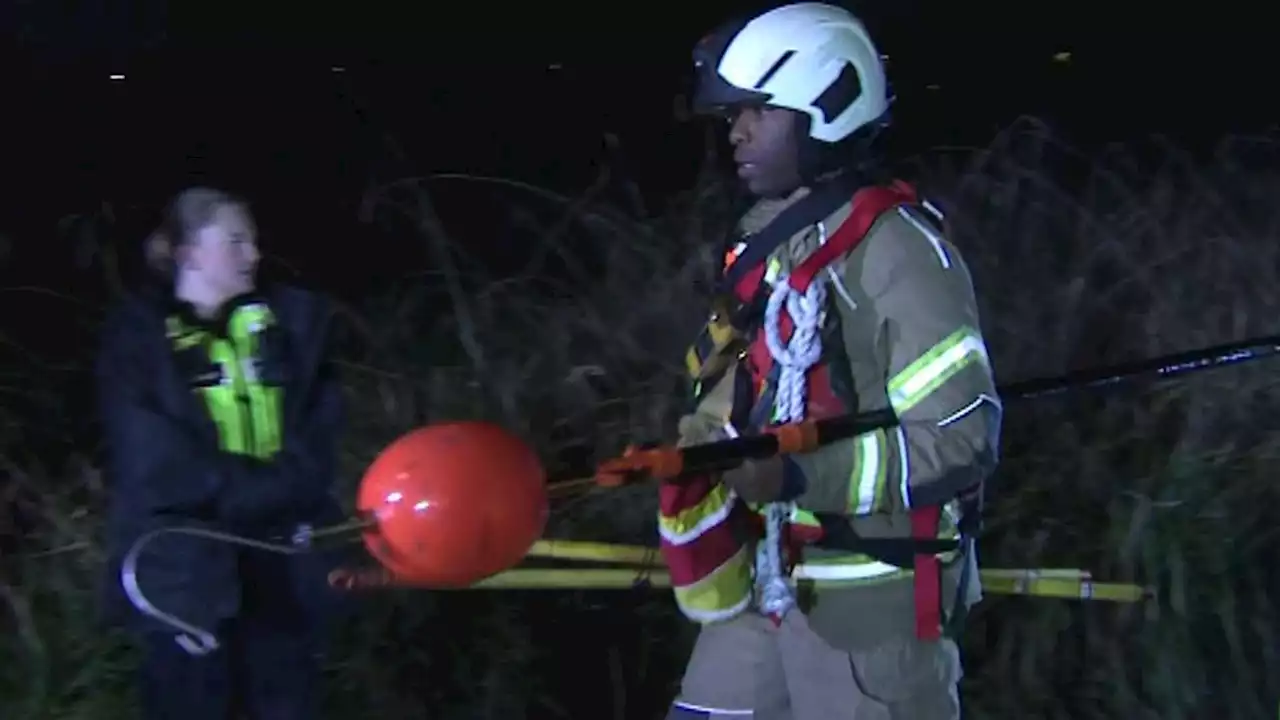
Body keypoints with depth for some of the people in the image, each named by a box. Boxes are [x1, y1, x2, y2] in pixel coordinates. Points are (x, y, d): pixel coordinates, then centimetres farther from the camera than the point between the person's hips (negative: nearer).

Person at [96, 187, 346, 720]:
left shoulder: (291, 320, 10)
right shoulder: (139, 334, -1)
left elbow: (318, 436, 3)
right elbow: (153, 458, -10)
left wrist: (278, 490, -15)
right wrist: (253, 488, -16)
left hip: (282, 560, 4)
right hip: (183, 565, -3)